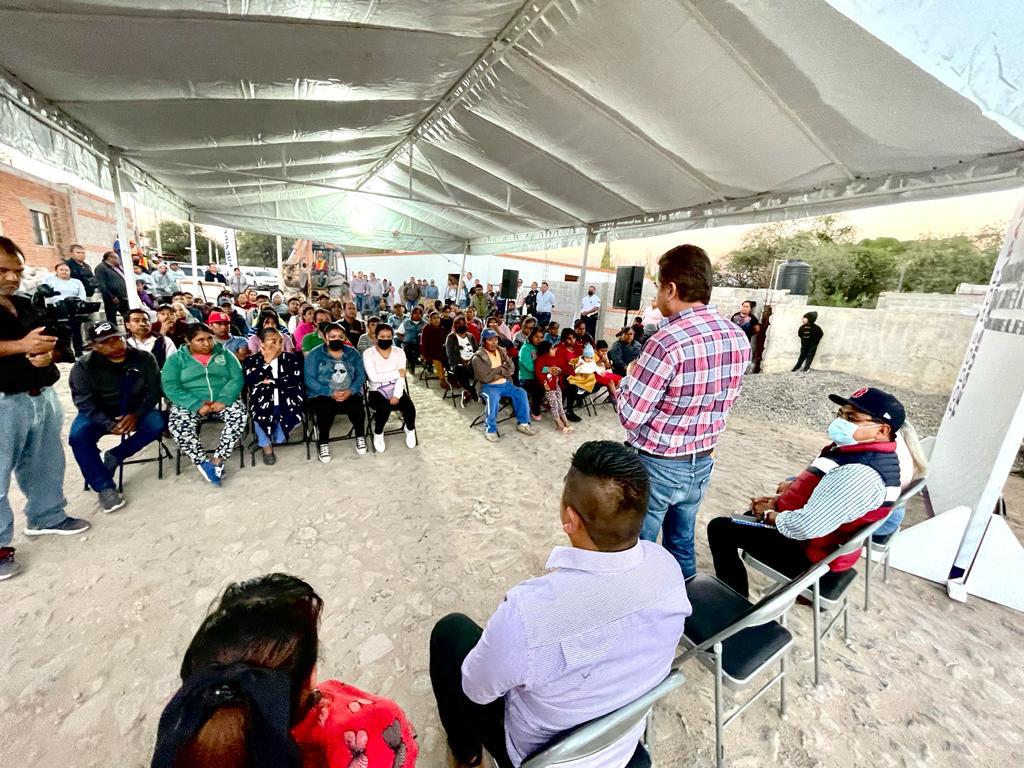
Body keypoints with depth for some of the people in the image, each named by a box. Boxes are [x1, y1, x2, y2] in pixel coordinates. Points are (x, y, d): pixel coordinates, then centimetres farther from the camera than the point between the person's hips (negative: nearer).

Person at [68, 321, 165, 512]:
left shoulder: (144, 358, -8)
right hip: (99, 414, 0)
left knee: (157, 423, -28)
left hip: (135, 411, 1)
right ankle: (104, 487, -19)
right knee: (78, 436, -28)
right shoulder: (84, 366, -10)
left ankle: (115, 456, -10)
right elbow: (85, 402, -15)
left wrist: (136, 415, -23)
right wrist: (109, 424, -29)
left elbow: (154, 390, -8)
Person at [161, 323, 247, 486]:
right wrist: (197, 405, -20)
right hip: (191, 403, 0)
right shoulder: (176, 359, 7)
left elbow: (237, 378, -1)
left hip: (223, 400, 0)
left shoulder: (225, 354, 10)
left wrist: (223, 400, -19)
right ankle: (203, 463, -19)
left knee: (239, 415, -30)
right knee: (177, 424, -31)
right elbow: (170, 387, -6)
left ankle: (217, 460, -23)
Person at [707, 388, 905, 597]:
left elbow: (805, 526, -35)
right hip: (825, 535, 10)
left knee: (720, 528, -5)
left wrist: (768, 515, -15)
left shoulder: (860, 475, -33)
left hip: (810, 554, -10)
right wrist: (779, 501, 1)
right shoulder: (874, 452, 0)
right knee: (752, 514, 29)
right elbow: (821, 490, 12)